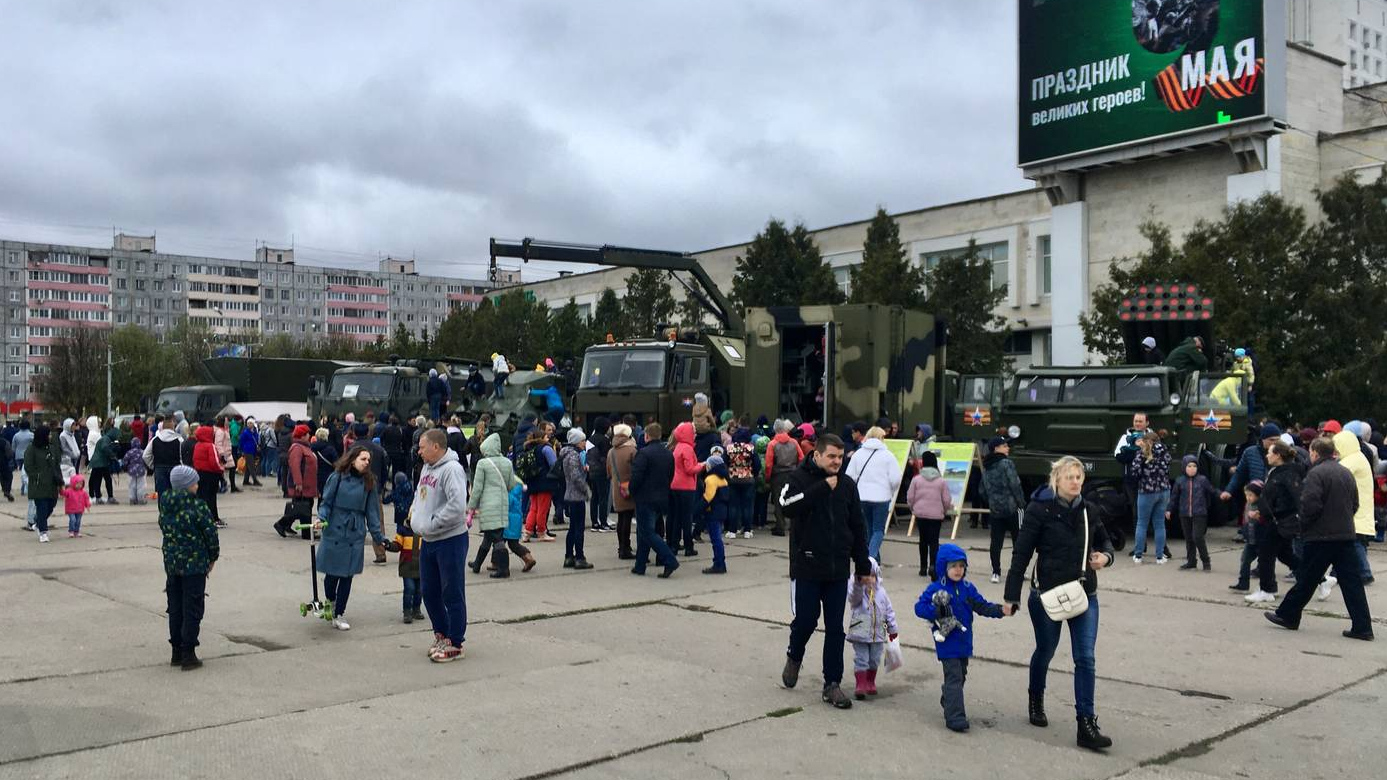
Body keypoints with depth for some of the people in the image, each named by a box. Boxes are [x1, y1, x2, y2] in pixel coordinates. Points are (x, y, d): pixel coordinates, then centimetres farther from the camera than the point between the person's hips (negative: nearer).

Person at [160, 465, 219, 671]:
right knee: (192, 609, 1)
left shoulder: (165, 505, 3)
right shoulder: (197, 505, -15)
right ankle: (188, 655, 3)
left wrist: (172, 554, 16)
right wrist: (213, 557, 3)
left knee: (175, 608, 14)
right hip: (194, 564, -6)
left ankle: (177, 653, 21)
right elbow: (210, 533, -12)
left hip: (171, 563, 6)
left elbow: (164, 530, 10)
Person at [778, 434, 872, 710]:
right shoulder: (800, 478, -5)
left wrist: (864, 569, 12)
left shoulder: (847, 485, 8)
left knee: (835, 628, 5)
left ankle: (832, 684, 13)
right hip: (806, 567, -4)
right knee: (806, 620, 1)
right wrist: (823, 487, -24)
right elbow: (787, 505, -27)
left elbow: (857, 529, 12)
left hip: (838, 570, 4)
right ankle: (794, 657, 32)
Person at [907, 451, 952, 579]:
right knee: (934, 541, -2)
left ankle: (923, 567, 21)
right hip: (936, 514, -1)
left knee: (923, 539, 15)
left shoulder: (916, 479, -5)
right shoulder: (941, 481, -5)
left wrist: (913, 509, 18)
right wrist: (945, 512, 17)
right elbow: (947, 500, -2)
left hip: (920, 514, 1)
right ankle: (932, 565, -23)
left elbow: (910, 497, -1)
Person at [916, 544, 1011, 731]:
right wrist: (937, 612, -29)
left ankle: (948, 702, 41)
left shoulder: (968, 588, 6)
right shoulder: (935, 589, -10)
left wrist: (1002, 610, -9)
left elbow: (982, 606, 6)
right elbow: (919, 607, -13)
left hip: (964, 642, 6)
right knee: (954, 678, -10)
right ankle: (955, 717, -10)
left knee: (960, 676, 19)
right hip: (947, 643, -6)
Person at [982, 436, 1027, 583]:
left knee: (996, 542, 6)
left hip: (994, 510, 6)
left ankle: (996, 573, 5)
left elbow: (983, 490, 14)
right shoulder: (1006, 464, -12)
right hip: (1012, 508, -5)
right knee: (1018, 540, 7)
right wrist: (1022, 503, -5)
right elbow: (1015, 486, -15)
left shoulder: (986, 468, 9)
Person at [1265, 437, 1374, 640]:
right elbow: (1354, 504, 16)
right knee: (1352, 582, 5)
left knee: (1306, 579, 5)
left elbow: (1310, 505, -20)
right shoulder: (1346, 473, 11)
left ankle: (1287, 615, 17)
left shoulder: (1316, 474, -13)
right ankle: (1362, 627, 3)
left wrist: (1304, 525, -5)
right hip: (1347, 534, 6)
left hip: (1321, 536, -6)